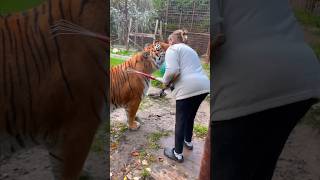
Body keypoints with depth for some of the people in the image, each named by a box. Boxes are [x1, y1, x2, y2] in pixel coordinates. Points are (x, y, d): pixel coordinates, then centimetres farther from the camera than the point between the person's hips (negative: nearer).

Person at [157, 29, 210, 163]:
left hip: (188, 88, -8)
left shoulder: (172, 49, 2)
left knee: (180, 121, 6)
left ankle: (178, 154, 20)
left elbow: (173, 70, -14)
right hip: (204, 86, 8)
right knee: (190, 117, 26)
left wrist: (165, 81, 4)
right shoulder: (190, 49, 29)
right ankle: (188, 142, 44)